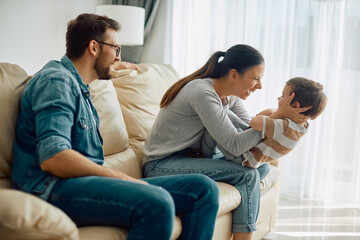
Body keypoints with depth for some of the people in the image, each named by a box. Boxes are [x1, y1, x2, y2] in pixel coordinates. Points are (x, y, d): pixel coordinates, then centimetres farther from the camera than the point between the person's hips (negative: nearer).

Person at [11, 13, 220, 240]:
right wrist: (121, 178, -15)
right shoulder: (56, 81, -7)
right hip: (53, 187, -9)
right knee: (156, 203, -37)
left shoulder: (80, 87, 24)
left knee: (204, 189, -3)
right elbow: (52, 158, -20)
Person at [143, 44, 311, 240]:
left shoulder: (230, 96, 5)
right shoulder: (202, 92, -23)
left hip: (190, 157, 9)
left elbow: (251, 130, 1)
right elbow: (235, 145, -27)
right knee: (247, 176, -20)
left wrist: (281, 115, -14)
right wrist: (277, 117, -24)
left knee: (261, 166, 2)